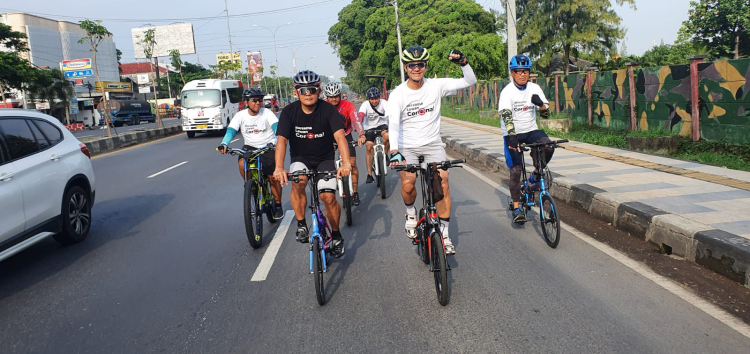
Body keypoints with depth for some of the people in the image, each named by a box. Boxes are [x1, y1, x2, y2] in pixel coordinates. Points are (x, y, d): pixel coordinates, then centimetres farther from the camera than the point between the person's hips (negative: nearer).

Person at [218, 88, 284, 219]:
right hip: (249, 147, 1)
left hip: (268, 147, -1)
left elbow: (276, 127, -23)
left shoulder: (267, 113, -8)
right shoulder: (240, 115, -5)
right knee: (242, 163, -31)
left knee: (274, 177, -10)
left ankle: (277, 204, 15)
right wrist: (224, 144, -37)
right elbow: (231, 130, -17)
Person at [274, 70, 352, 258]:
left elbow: (340, 136, -28)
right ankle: (301, 224, -11)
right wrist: (279, 168, -41)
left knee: (328, 197, -14)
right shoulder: (289, 112, -14)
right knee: (298, 182, -31)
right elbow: (282, 140, -24)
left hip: (325, 158, 0)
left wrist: (346, 163, -45)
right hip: (300, 158, 1)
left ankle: (336, 236, 10)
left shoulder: (328, 110, -17)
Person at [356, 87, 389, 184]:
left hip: (381, 125, 0)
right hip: (369, 128, 0)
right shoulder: (365, 105, -21)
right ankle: (369, 175, -6)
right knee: (369, 147, -16)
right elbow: (359, 119, -34)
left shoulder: (383, 103, -19)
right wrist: (361, 135, -48)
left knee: (387, 136, -33)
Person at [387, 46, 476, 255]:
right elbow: (393, 125, -19)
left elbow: (470, 81, -4)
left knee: (443, 184, -14)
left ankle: (444, 234, -1)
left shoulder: (436, 86, -4)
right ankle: (411, 212, 14)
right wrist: (394, 152, -34)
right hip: (408, 147, -1)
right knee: (408, 184, -21)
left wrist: (463, 62, -23)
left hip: (433, 144, 1)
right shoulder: (398, 94, -9)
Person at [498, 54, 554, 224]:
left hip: (531, 131, 3)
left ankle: (535, 176, -2)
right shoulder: (507, 92, -12)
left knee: (548, 146, -28)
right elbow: (506, 115, -27)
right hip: (512, 134, -3)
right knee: (515, 171, -8)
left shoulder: (534, 88, -1)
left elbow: (546, 114, -2)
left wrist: (540, 104, -25)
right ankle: (516, 208, 5)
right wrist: (511, 136, -43)